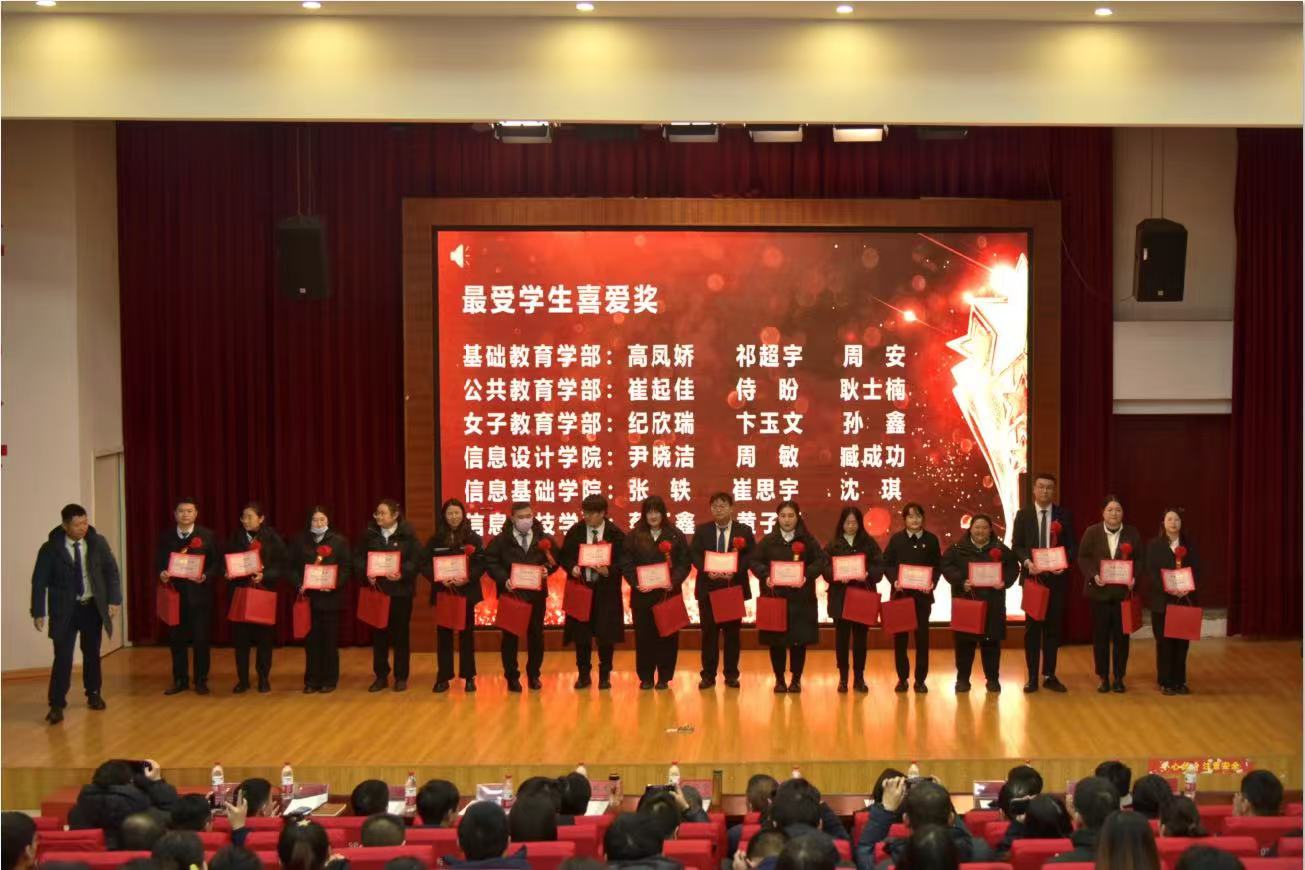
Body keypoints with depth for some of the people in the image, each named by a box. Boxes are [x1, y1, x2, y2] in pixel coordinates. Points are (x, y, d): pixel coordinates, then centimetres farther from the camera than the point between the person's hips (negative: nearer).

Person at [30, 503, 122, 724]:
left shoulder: (98, 543, -4)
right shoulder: (51, 548, -11)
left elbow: (111, 571, 2)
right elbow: (39, 581, -7)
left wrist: (114, 600, -6)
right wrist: (38, 612, -9)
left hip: (92, 607, 3)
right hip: (65, 609, -3)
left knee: (92, 653, 14)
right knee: (63, 657, -8)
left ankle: (94, 694, 31)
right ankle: (56, 704, -4)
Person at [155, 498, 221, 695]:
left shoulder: (208, 536, 1)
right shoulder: (166, 536, 8)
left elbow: (217, 563, -2)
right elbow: (158, 562, 9)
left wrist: (206, 576, -18)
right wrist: (161, 573, -12)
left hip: (199, 594, -2)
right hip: (175, 593, 2)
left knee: (201, 639, 1)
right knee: (176, 639, 7)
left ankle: (201, 681, 11)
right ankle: (180, 680, 17)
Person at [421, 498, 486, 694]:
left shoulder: (473, 538, 1)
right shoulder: (435, 540, 4)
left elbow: (481, 564, -5)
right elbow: (425, 564, -1)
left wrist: (468, 578, -21)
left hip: (466, 592, -1)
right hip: (443, 592, 1)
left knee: (467, 634, 4)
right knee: (443, 635, 4)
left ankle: (469, 677, 11)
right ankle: (443, 678, 10)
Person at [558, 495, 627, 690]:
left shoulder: (615, 533, -3)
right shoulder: (575, 531, 2)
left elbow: (623, 561, -3)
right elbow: (563, 556, 7)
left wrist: (609, 571, -20)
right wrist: (572, 568, -12)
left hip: (606, 590, -2)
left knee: (606, 634, 2)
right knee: (581, 634, 5)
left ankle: (605, 675, 15)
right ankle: (583, 674, 17)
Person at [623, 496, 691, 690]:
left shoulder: (676, 535, 5)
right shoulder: (634, 536, 7)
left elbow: (684, 564, 1)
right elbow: (627, 564, 2)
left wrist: (674, 581, -15)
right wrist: (636, 583, -14)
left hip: (669, 593, 0)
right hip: (642, 594, 0)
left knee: (667, 635, 1)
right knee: (644, 636, 1)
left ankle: (664, 677, 10)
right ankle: (645, 677, 9)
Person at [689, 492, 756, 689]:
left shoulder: (744, 531, 4)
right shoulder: (701, 530, 7)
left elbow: (751, 555, -3)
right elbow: (694, 554, 0)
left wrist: (735, 571, -18)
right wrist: (707, 570, -18)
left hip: (734, 587, -1)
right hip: (708, 587, 1)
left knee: (732, 632, 4)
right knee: (708, 632, 2)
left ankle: (731, 675, 11)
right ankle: (708, 675, 8)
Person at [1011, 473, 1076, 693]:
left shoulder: (1063, 515, 5)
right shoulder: (1023, 514, 3)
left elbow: (1071, 545, 4)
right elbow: (1016, 545, 2)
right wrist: (1027, 562, -16)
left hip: (1056, 577, 1)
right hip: (1032, 576, -1)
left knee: (1053, 626, 5)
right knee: (1032, 627, 2)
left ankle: (1050, 676, 13)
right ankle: (1032, 677, 8)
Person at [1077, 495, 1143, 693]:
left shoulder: (1132, 534, 4)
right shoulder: (1092, 532, 2)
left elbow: (1139, 560, 4)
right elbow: (1083, 558, 1)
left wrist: (1134, 578, -13)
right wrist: (1093, 575, -14)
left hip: (1123, 591, 1)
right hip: (1100, 591, -1)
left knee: (1121, 636, 4)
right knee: (1101, 636, 4)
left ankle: (1119, 677, 13)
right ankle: (1103, 677, 13)